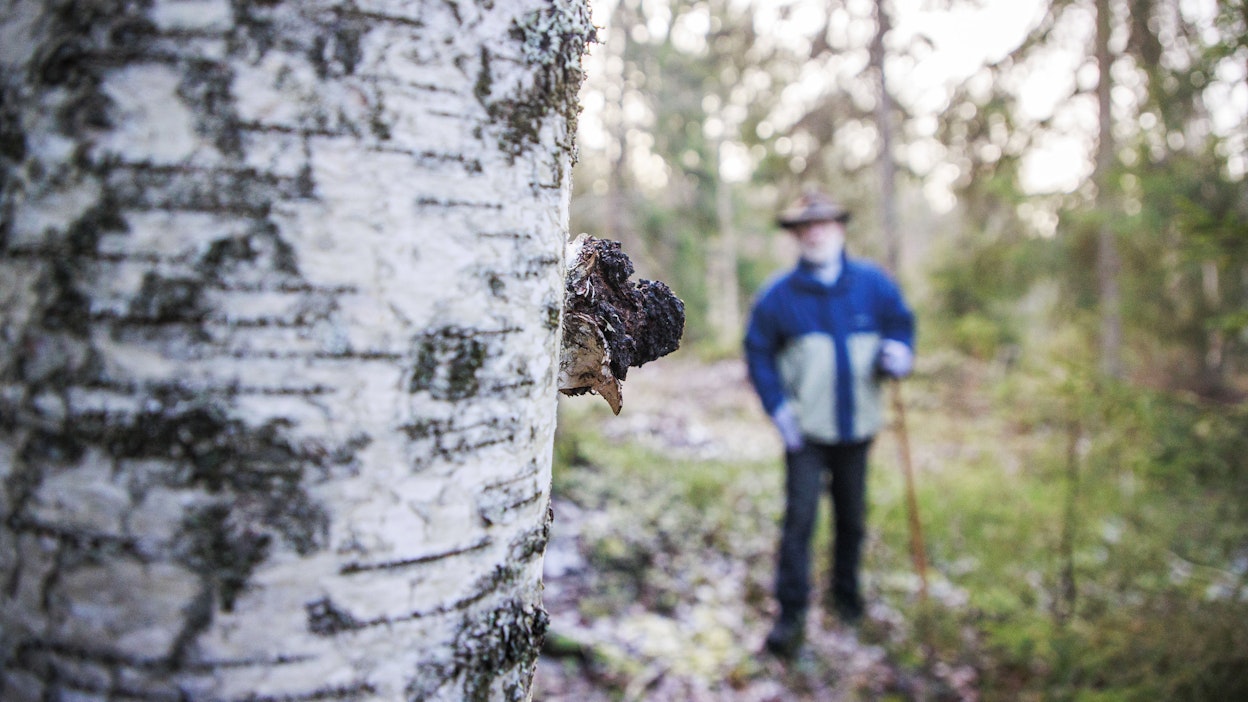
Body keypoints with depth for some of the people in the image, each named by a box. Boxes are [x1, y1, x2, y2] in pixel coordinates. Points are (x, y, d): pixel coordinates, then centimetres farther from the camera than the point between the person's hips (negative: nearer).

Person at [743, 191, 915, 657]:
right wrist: (778, 407, -8)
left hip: (858, 426, 3)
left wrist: (899, 353, -12)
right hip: (805, 430, -2)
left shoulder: (873, 284, 0)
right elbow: (758, 352, 2)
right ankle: (791, 614, 0)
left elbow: (902, 323, 11)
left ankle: (845, 593, 37)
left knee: (852, 517, 15)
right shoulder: (779, 295, -4)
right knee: (799, 518, -9)